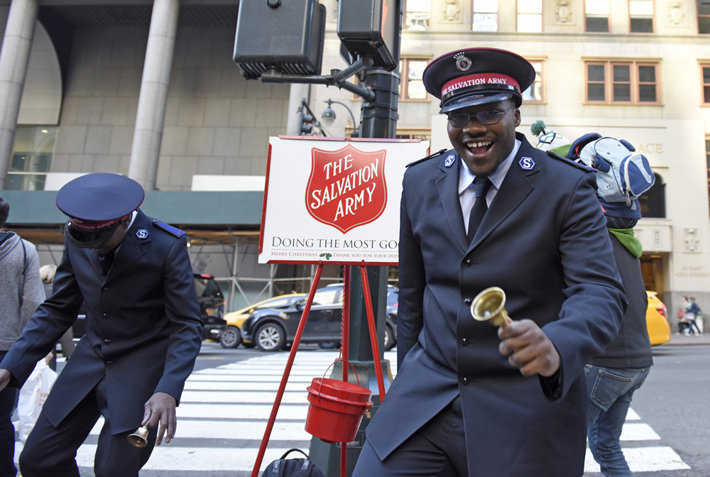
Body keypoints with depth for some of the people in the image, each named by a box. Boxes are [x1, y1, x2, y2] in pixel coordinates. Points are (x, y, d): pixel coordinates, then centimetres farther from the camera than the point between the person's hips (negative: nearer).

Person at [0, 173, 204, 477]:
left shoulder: (167, 246, -20)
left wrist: (168, 391, -29)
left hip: (143, 365, -5)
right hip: (91, 358, 5)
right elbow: (57, 310, 6)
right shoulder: (75, 238, -4)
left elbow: (187, 327, -17)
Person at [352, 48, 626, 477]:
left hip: (526, 417, -2)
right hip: (425, 400, 3)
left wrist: (557, 346, -37)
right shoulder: (420, 182, 5)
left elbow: (600, 290, -15)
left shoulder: (567, 187, -7)